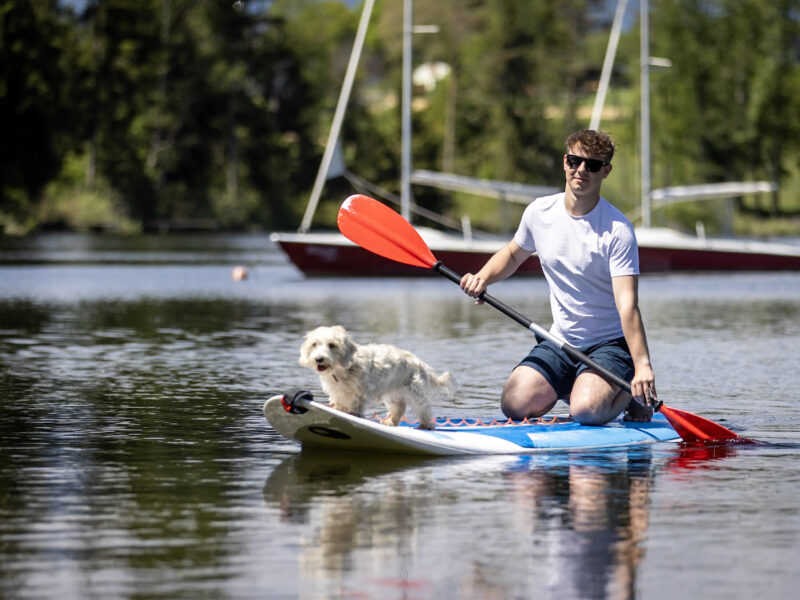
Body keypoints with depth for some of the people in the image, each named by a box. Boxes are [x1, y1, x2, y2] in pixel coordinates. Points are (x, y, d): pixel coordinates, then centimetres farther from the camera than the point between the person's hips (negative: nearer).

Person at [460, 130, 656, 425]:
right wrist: (483, 277, 0)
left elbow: (627, 305, -27)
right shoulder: (539, 212, -1)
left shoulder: (617, 230, -18)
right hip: (560, 343, 5)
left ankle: (632, 393, 5)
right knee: (515, 405, -14)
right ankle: (568, 388, 17)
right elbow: (513, 254, 21)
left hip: (611, 344, -5)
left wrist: (642, 364, -39)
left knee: (586, 410, -29)